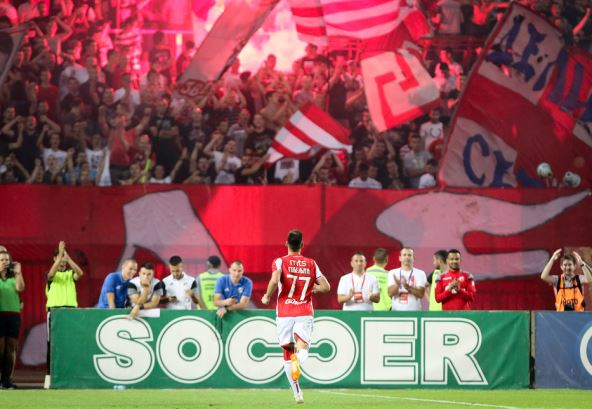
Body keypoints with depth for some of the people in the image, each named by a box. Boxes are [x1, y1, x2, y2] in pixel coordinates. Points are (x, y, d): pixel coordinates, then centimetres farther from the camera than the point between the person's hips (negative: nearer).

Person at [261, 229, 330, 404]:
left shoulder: (280, 262, -1)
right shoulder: (311, 264, 7)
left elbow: (274, 280, -20)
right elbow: (326, 286, 5)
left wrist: (267, 297, -3)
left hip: (284, 313, -1)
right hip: (305, 312, 1)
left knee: (288, 352, 11)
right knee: (302, 347, -7)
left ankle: (297, 393, 5)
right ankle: (298, 360, -46)